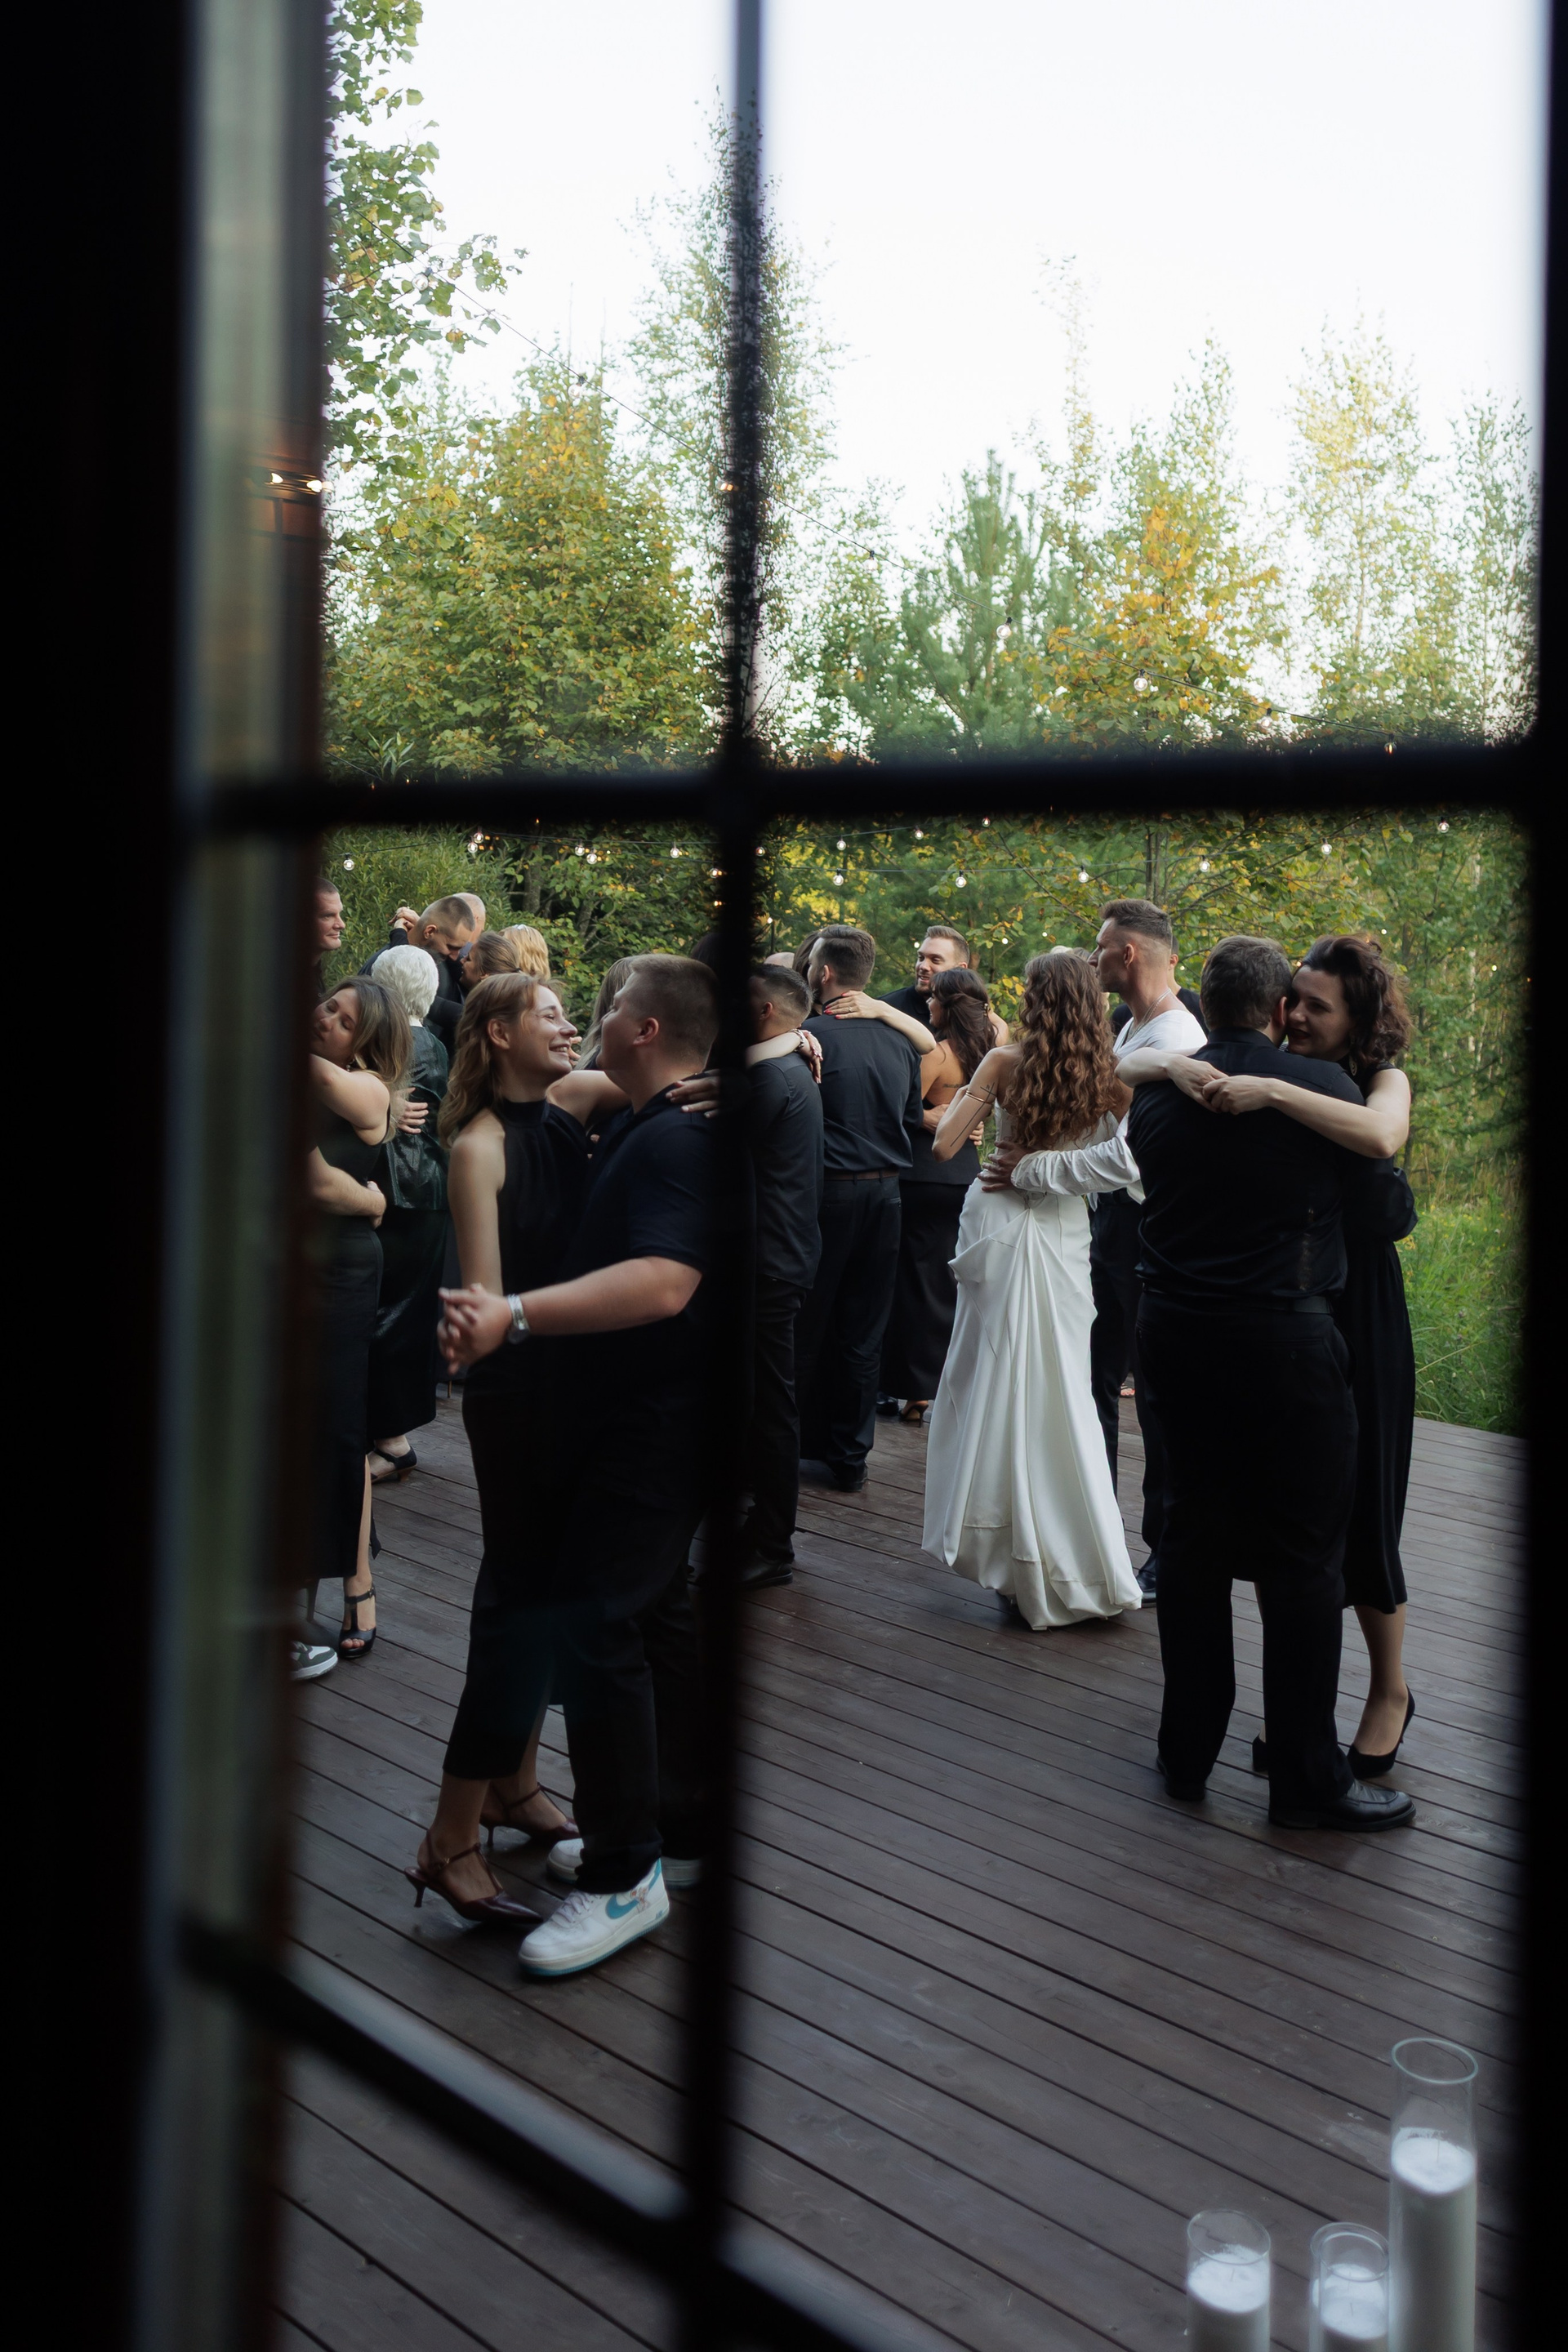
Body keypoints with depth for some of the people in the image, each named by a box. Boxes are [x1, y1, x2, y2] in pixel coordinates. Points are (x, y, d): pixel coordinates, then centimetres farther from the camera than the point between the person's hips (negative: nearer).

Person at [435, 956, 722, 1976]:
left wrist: (515, 1315, -41)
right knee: (653, 1612, 17)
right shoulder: (646, 1127, 13)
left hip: (650, 1425, -11)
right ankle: (678, 1830, 30)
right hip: (639, 1420, 11)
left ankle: (624, 1876, 1)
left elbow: (663, 1281, -36)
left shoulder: (677, 1139, -21)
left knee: (591, 1622, -9)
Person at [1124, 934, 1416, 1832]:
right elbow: (1387, 1207, -3)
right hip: (1285, 1343, -5)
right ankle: (1308, 1780, 11)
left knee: (1194, 1534, 15)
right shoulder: (1321, 1086, -10)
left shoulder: (1158, 1094, 3)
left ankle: (1188, 1750, 25)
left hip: (1176, 1336, 5)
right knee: (1304, 1556, 4)